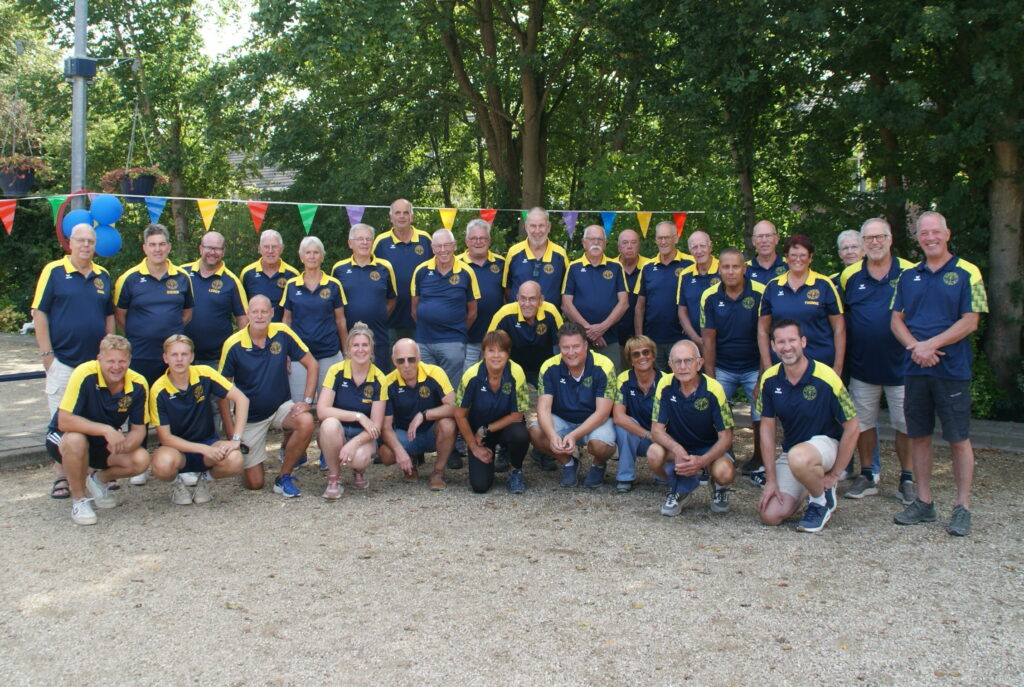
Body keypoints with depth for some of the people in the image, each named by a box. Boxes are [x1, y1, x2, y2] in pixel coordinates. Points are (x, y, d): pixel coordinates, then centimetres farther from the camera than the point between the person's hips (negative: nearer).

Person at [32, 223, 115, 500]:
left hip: (96, 361, 4)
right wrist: (46, 353, -10)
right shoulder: (53, 271, -4)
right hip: (62, 361, -4)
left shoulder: (103, 276, 9)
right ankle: (61, 477, 10)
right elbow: (39, 313, -5)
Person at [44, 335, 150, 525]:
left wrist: (125, 444, -31)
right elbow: (64, 421, -33)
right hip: (62, 438, -4)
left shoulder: (138, 384, -15)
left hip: (104, 445, 4)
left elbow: (138, 429, -9)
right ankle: (79, 500, -13)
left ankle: (99, 480, 12)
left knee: (141, 460, -21)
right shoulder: (84, 375, -28)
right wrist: (106, 429, -42)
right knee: (76, 440, -38)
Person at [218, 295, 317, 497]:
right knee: (254, 483, -2)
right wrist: (230, 429, -12)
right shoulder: (233, 345, -15)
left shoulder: (282, 333, -11)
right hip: (250, 417, -1)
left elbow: (311, 365, -5)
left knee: (306, 422, -34)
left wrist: (306, 401, -16)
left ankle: (284, 478, -9)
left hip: (281, 406, 1)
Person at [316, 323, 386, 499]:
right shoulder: (337, 371, -9)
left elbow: (376, 425, -10)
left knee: (359, 458, -34)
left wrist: (354, 443, -27)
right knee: (330, 424, -34)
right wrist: (358, 416, -23)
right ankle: (334, 478, -13)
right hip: (337, 433, 1)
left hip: (364, 437, 0)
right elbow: (322, 411, -20)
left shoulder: (378, 379, -8)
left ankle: (359, 471, 6)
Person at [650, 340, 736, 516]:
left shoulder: (713, 389, -20)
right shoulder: (665, 385, -15)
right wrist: (677, 449, -35)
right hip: (677, 446, 2)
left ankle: (718, 487, 10)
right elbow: (657, 429, -13)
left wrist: (702, 461, -34)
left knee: (724, 473, -33)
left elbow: (725, 437, -16)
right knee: (655, 455, -31)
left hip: (710, 448, -1)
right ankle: (679, 488, 5)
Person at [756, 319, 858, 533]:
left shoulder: (826, 378, -21)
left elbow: (852, 428, -13)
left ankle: (823, 499, -7)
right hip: (790, 450, 5)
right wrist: (771, 480, -4)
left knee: (798, 458, -40)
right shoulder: (770, 379, -7)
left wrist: (833, 475, -10)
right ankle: (812, 484, 21)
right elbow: (767, 428, -1)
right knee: (770, 515, -9)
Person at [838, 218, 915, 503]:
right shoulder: (849, 275, 3)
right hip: (862, 365, 2)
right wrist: (840, 359, 5)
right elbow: (840, 319, 11)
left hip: (901, 364, -2)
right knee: (863, 423, 10)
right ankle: (867, 476, 23)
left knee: (906, 425, 5)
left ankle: (907, 479, 18)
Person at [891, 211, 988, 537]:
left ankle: (963, 507, 11)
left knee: (959, 438, 1)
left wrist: (931, 344, -16)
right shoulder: (908, 276, 11)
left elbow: (970, 322, -8)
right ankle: (923, 502, 20)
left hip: (952, 369, -4)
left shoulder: (966, 273, -2)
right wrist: (915, 346, -9)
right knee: (918, 436, 9)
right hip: (915, 369, 4)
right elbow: (897, 320, 9)